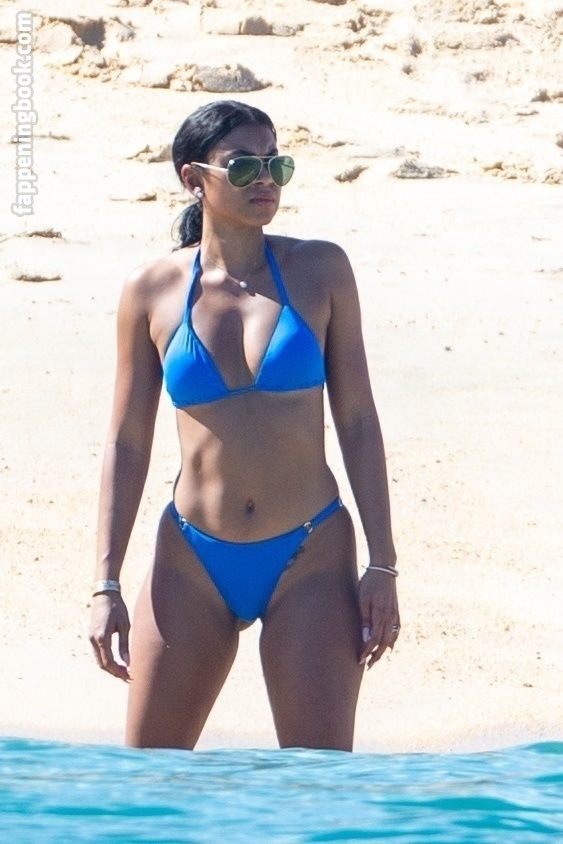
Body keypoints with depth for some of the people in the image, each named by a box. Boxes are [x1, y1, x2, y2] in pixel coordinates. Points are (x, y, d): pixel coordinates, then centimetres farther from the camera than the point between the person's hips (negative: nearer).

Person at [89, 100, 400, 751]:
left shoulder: (319, 271, 1)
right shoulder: (153, 290, 1)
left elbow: (356, 419, 2)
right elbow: (127, 442, 5)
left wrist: (382, 564, -2)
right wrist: (105, 584, 1)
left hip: (309, 558, -1)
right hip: (192, 560, 1)